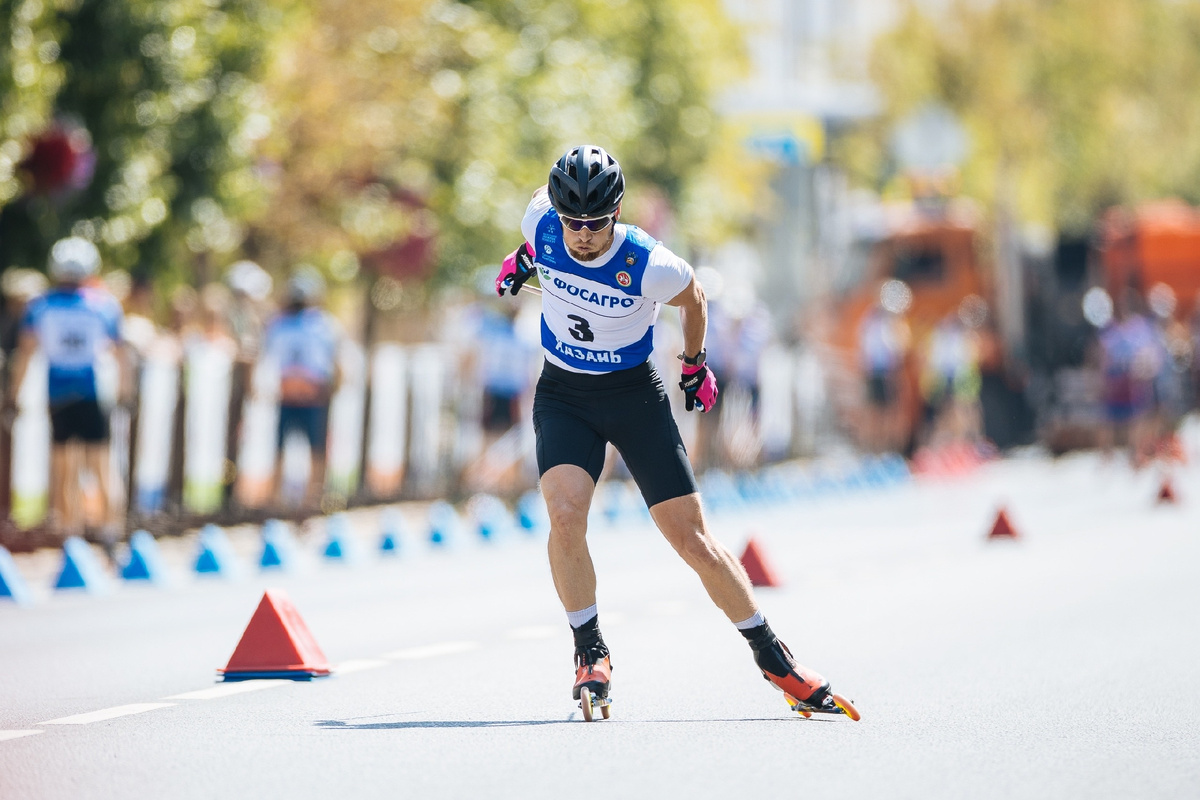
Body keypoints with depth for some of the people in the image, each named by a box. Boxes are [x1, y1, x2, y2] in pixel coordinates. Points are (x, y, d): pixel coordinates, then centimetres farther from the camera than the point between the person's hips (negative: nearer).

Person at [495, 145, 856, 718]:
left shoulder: (651, 267, -24)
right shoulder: (543, 223, -16)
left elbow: (693, 300, -1)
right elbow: (545, 194, 10)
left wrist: (694, 364, 12)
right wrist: (522, 258, 23)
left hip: (635, 396, -2)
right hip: (563, 396, 2)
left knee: (693, 541, -3)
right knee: (565, 514, -24)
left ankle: (773, 658, 12)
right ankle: (590, 653, -6)